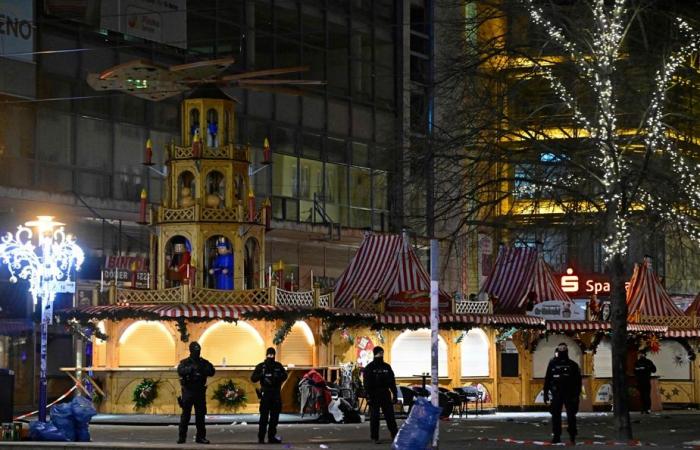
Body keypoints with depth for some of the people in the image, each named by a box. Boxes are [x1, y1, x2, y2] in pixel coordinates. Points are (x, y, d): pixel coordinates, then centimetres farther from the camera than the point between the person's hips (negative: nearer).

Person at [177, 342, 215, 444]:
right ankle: (182, 437, 1)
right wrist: (191, 368, -28)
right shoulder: (185, 362, 2)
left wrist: (203, 369, -19)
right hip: (188, 392, -3)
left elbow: (211, 372, -3)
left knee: (200, 415, 5)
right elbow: (180, 371, -17)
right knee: (185, 415, -3)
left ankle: (201, 437, 10)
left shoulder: (204, 362, 9)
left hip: (200, 392, 3)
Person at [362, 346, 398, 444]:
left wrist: (395, 394, 7)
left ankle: (395, 434, 6)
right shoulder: (369, 368, -1)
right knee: (374, 417, 0)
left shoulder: (387, 367, 13)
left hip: (385, 395, 4)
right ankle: (375, 437, 4)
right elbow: (367, 384, -7)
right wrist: (368, 396, -15)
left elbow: (392, 382, 14)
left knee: (390, 415, 3)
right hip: (374, 395, -4)